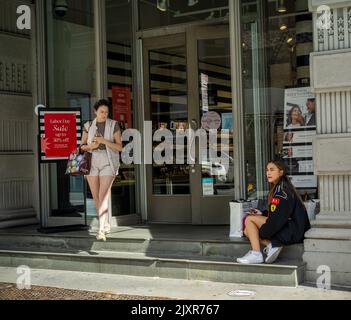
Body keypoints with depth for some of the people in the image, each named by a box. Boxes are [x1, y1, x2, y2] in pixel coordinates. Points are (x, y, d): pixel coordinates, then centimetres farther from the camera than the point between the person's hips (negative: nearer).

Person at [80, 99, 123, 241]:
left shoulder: (114, 125, -3)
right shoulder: (88, 126, 5)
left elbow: (119, 147, -7)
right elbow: (82, 146, 8)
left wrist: (104, 141, -21)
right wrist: (91, 146, -15)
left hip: (108, 163, -3)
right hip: (92, 163, 4)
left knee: (103, 197, -15)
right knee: (96, 197, 8)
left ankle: (101, 231, -19)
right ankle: (105, 225, 28)